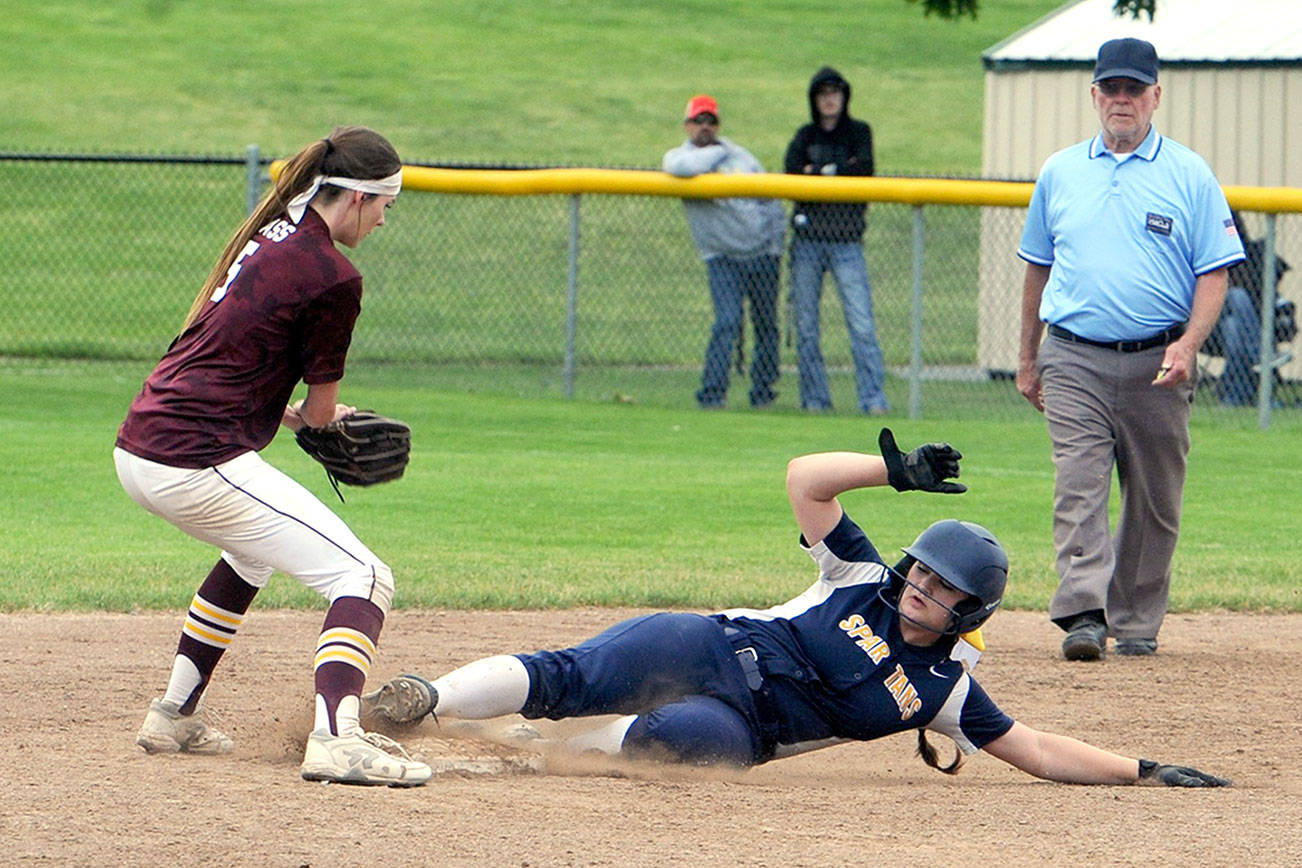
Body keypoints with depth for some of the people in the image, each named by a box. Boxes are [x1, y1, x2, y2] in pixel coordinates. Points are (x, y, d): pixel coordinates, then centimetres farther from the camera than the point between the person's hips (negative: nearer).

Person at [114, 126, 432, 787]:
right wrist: (311, 415, 20)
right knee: (363, 579, -9)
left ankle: (174, 715, 37)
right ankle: (336, 737, -30)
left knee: (254, 550, 37)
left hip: (137, 450, 9)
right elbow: (321, 411, -1)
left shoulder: (266, 236, 15)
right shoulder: (331, 276, -11)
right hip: (197, 461, -9)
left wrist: (280, 412, 21)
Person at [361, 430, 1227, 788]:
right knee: (570, 676, -27)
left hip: (737, 725, 0)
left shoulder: (944, 687, 7)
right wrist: (895, 471, -3)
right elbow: (806, 478, 5)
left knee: (678, 736, -38)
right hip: (699, 647, 0)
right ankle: (418, 701, -33)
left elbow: (1035, 749, 8)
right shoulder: (863, 580, 8)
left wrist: (1141, 770, 2)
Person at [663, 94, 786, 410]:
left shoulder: (740, 155, 13)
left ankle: (762, 393, 14)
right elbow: (682, 167, -28)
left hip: (764, 256, 4)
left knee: (767, 325, 5)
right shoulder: (679, 156, -2)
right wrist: (717, 152, -11)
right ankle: (712, 394, -16)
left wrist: (777, 240, 8)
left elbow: (769, 200, 19)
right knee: (727, 323, -19)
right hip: (723, 259, -4)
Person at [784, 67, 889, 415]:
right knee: (805, 324, 1)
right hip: (807, 239, 2)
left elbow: (865, 170, -8)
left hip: (847, 240, -2)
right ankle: (814, 397, 8)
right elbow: (792, 178, -4)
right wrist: (843, 171, -9)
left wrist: (818, 172, -6)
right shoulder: (805, 136, 13)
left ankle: (873, 397, -14)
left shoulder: (858, 132, 10)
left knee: (861, 321, -12)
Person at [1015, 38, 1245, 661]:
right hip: (1074, 360, 1)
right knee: (1080, 488, -13)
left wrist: (1188, 344, -15)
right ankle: (1083, 616, -21)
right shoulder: (1060, 172, 11)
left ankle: (1136, 623, 16)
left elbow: (1214, 272, 0)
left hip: (1156, 363, -1)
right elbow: (1038, 267, 20)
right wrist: (1027, 358, 19)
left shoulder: (1190, 176, 3)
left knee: (1153, 501, 5)